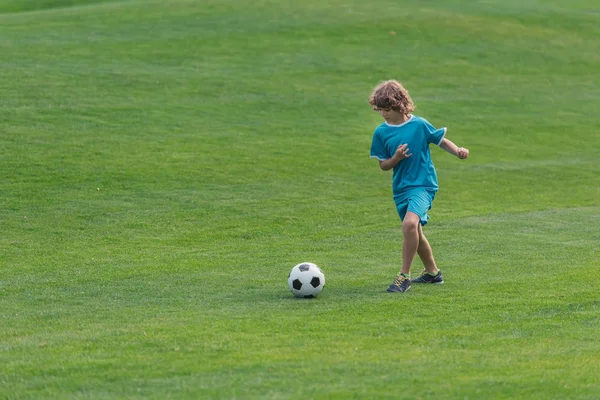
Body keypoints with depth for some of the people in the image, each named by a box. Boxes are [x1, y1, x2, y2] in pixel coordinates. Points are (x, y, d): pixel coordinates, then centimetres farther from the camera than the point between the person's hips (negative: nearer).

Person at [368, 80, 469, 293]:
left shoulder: (419, 125, -7)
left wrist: (458, 150, -13)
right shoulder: (381, 132, 1)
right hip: (401, 188, 6)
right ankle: (432, 272, 39)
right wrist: (396, 158, -15)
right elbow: (383, 165, 6)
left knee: (410, 223, -28)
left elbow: (441, 140, 5)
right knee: (415, 234, 17)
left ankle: (404, 275, -19)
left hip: (423, 184, -6)